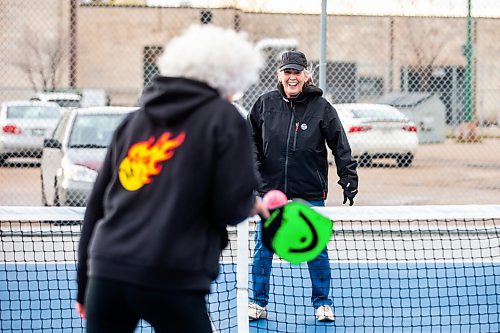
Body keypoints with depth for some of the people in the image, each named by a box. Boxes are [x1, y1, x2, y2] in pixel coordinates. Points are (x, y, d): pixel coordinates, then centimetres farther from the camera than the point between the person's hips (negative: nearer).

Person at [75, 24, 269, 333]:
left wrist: (85, 286, 23)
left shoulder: (134, 121, 18)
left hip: (106, 272, 5)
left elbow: (98, 203, 18)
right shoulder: (224, 118, 3)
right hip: (169, 282, -5)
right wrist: (253, 205, 19)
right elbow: (231, 207, -5)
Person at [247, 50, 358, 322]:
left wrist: (348, 179, -7)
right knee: (262, 249, 5)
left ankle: (322, 303, 16)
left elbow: (340, 146, -1)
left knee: (316, 250, 3)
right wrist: (252, 164, -3)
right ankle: (258, 302, 16)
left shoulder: (321, 107, -3)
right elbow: (251, 137, 12)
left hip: (309, 193, -1)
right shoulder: (266, 103, 1)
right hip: (271, 189, 1)